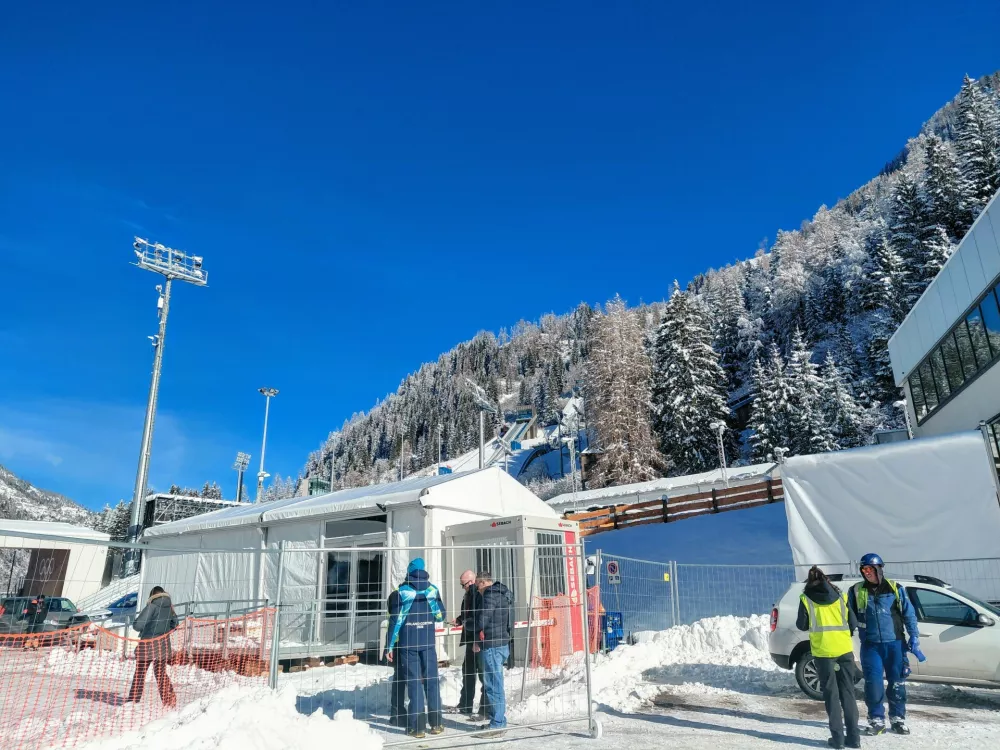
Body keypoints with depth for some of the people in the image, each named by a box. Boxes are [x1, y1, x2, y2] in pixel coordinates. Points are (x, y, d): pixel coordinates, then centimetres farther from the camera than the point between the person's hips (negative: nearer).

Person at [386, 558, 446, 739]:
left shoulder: (402, 592, -7)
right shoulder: (433, 590, 1)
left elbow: (395, 620, -7)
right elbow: (440, 616, 7)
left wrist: (390, 646, -1)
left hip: (408, 644, -2)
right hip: (428, 642, 2)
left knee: (414, 682, 3)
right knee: (432, 680, 11)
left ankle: (418, 727, 4)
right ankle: (436, 722, 16)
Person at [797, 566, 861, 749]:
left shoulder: (806, 598, -2)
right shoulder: (840, 596, 5)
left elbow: (802, 625, 4)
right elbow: (853, 624, 6)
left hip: (823, 651, -2)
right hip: (844, 649, 2)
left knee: (831, 694, 5)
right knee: (847, 692, 11)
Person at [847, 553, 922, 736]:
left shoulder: (895, 589, 1)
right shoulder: (856, 591, 2)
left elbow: (909, 614, 4)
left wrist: (914, 638, -1)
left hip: (895, 643, 0)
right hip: (870, 645, 0)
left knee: (897, 683, 6)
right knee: (873, 683, -2)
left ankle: (898, 719, 21)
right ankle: (876, 719, 11)